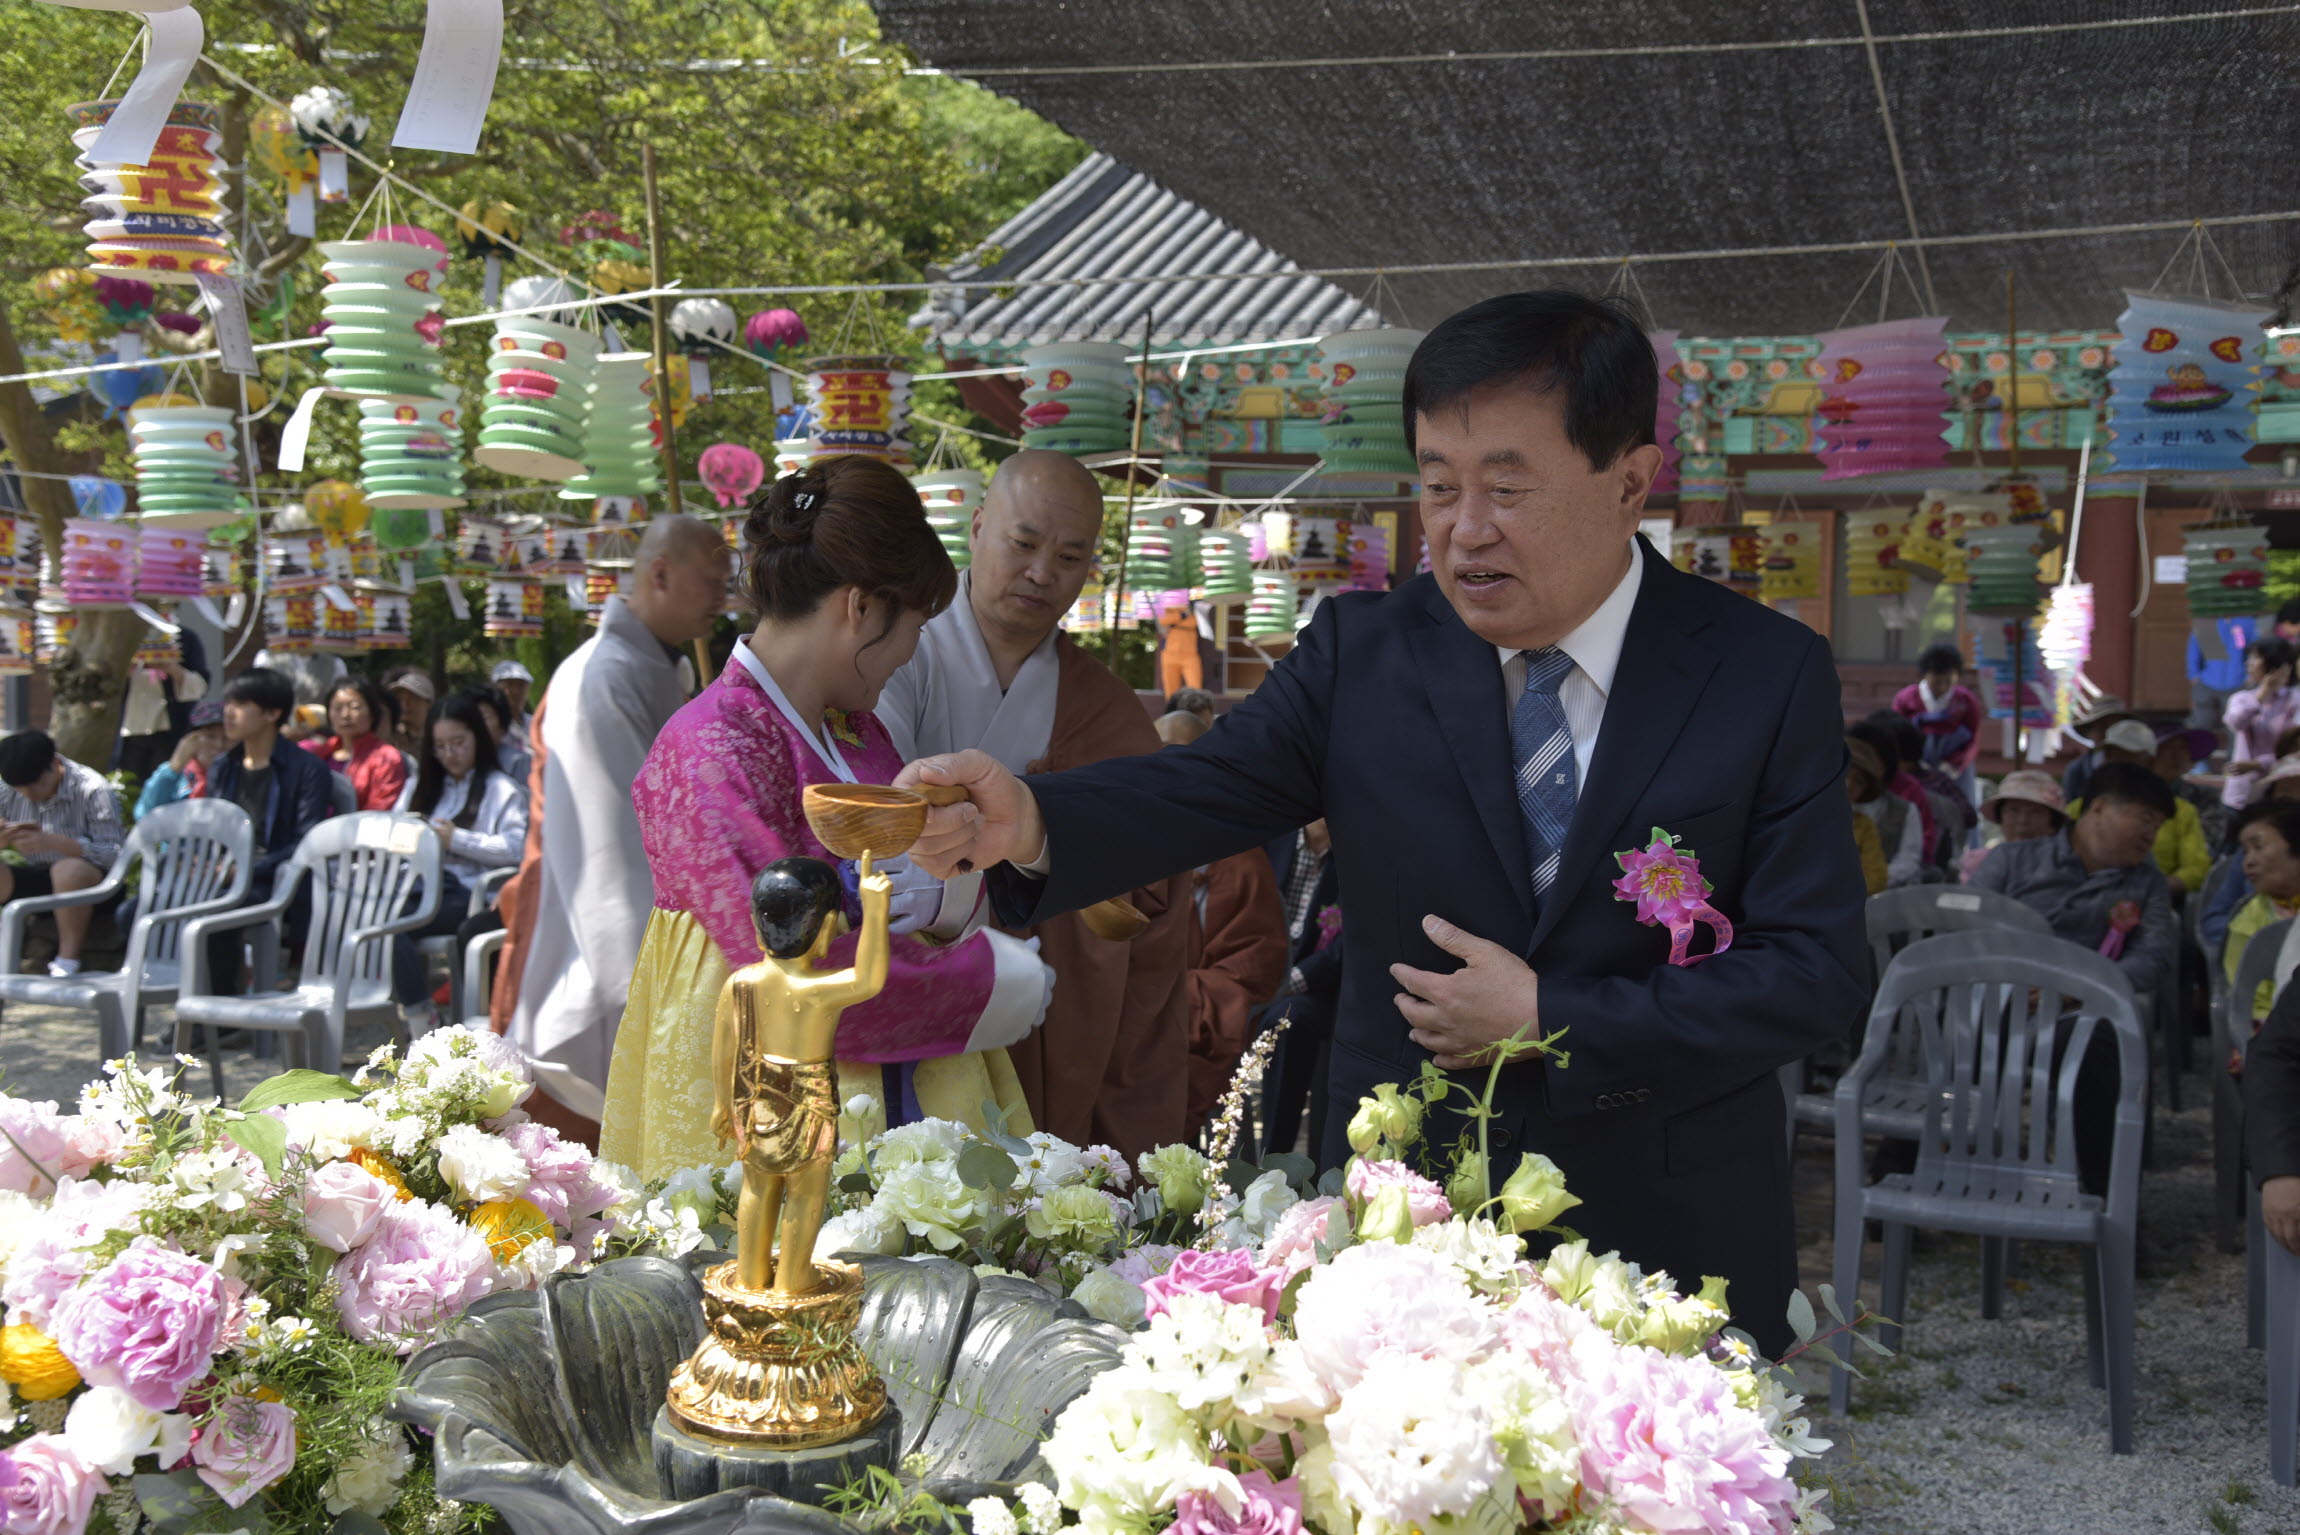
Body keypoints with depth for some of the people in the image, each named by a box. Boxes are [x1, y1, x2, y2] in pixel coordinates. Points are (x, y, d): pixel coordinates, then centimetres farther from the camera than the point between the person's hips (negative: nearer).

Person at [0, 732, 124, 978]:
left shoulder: (92, 789, -14)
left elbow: (114, 852, -21)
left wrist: (53, 842, -33)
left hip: (89, 884, -5)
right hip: (36, 882, 5)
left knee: (68, 870, -38)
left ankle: (68, 958, -24)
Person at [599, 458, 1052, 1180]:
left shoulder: (854, 730, 11)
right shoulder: (712, 755, -17)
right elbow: (799, 975, -22)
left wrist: (941, 891, -8)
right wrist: (987, 988, -12)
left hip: (897, 1087, 8)